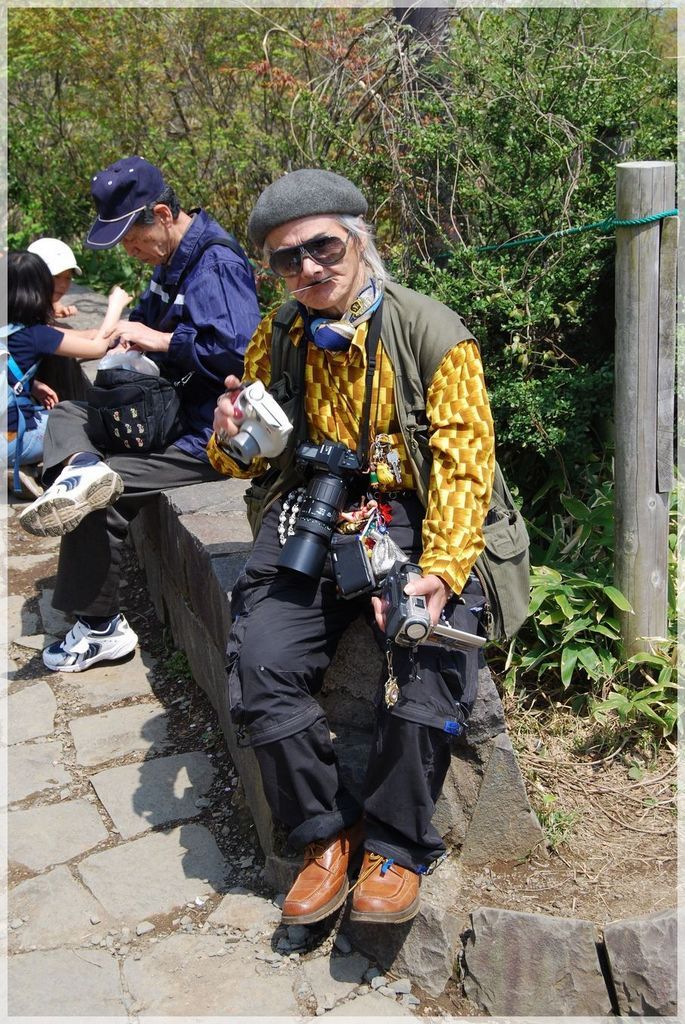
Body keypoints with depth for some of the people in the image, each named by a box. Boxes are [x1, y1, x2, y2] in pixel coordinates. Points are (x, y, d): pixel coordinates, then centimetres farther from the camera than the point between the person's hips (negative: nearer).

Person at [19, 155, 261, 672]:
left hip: (207, 435, -11)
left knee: (101, 499, -13)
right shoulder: (171, 259, 10)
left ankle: (100, 626, 2)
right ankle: (81, 467, -24)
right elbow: (153, 311, 28)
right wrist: (135, 329, 5)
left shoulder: (218, 265, -20)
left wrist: (160, 340, -20)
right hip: (171, 410, 11)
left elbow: (238, 350, -31)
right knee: (69, 413, 11)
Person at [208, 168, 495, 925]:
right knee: (262, 662, -20)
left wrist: (439, 574, -23)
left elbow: (463, 463, -9)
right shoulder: (277, 339, 9)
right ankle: (326, 834, -1)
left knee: (430, 660, -27)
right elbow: (256, 460, 20)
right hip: (310, 516, 3)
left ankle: (397, 849, -7)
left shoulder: (432, 334, -5)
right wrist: (232, 443, -6)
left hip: (412, 521, -3)